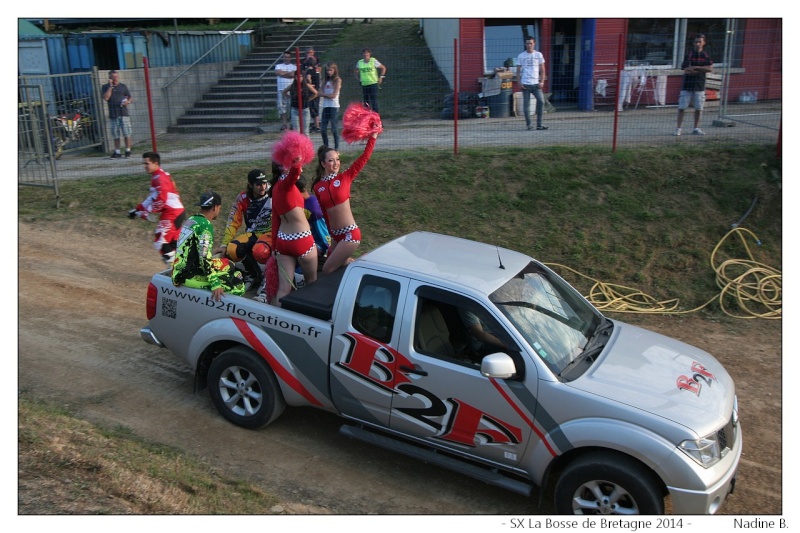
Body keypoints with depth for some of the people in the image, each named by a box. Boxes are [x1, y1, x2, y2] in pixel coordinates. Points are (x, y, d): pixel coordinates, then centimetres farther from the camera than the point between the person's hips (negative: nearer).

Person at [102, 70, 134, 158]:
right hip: (113, 114, 1)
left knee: (127, 133, -3)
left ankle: (128, 151, 5)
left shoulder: (123, 86, 9)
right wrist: (110, 86, -9)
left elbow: (130, 97, 11)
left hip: (124, 113, 0)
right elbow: (106, 98, -10)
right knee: (116, 135, 6)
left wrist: (128, 101, -12)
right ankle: (117, 152, 13)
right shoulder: (106, 87, 7)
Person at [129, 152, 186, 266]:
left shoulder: (160, 178, -14)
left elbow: (161, 199, -23)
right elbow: (153, 197, 22)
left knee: (160, 243, -10)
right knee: (172, 244, 14)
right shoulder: (156, 177, 19)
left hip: (172, 214, -10)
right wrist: (138, 209, 16)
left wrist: (146, 213, -15)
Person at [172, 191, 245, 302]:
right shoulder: (205, 225, -15)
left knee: (229, 265, 20)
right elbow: (204, 258, -23)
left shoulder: (191, 220, 13)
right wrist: (215, 284, -25)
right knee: (238, 286, -12)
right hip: (190, 275, -10)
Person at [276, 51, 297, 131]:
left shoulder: (294, 66, 10)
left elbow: (293, 74, -9)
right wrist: (289, 73, -2)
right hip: (281, 89, 1)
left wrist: (283, 73, -2)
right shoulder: (279, 66, 15)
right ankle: (284, 123, -2)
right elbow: (278, 72, -6)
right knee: (282, 106, -6)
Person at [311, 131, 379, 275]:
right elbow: (324, 212, 12)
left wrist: (373, 136, -19)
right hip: (335, 235, 5)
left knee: (327, 270, -6)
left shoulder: (345, 178, -5)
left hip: (350, 233, -5)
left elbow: (364, 158, -12)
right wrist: (332, 233, 14)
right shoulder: (317, 187, 3)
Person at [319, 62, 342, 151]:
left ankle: (336, 148, 2)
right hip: (325, 106, 6)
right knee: (323, 128, 4)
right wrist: (328, 95, -10)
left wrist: (324, 94, -1)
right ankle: (326, 147, 14)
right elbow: (320, 93, 4)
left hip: (334, 106, -6)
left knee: (334, 128, -4)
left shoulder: (337, 80, -3)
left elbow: (334, 95, -11)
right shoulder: (325, 80, 13)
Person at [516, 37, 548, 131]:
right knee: (526, 104, 0)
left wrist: (542, 81, -3)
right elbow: (518, 71, 6)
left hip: (536, 83, 1)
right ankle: (528, 124, 8)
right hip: (525, 84, -1)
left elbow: (542, 70, 9)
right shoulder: (521, 56, 6)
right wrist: (519, 83, -6)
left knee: (541, 101, -9)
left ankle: (539, 124, -2)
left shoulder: (539, 55, 9)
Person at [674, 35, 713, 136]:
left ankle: (696, 128, 17)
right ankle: (678, 128, 1)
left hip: (699, 86, 3)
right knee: (681, 107, -5)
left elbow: (710, 68, -5)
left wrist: (696, 67, -15)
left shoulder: (705, 55, 6)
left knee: (698, 108, 6)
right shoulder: (689, 54, -2)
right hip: (687, 85, -3)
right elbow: (686, 70, -11)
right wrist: (702, 70, -13)